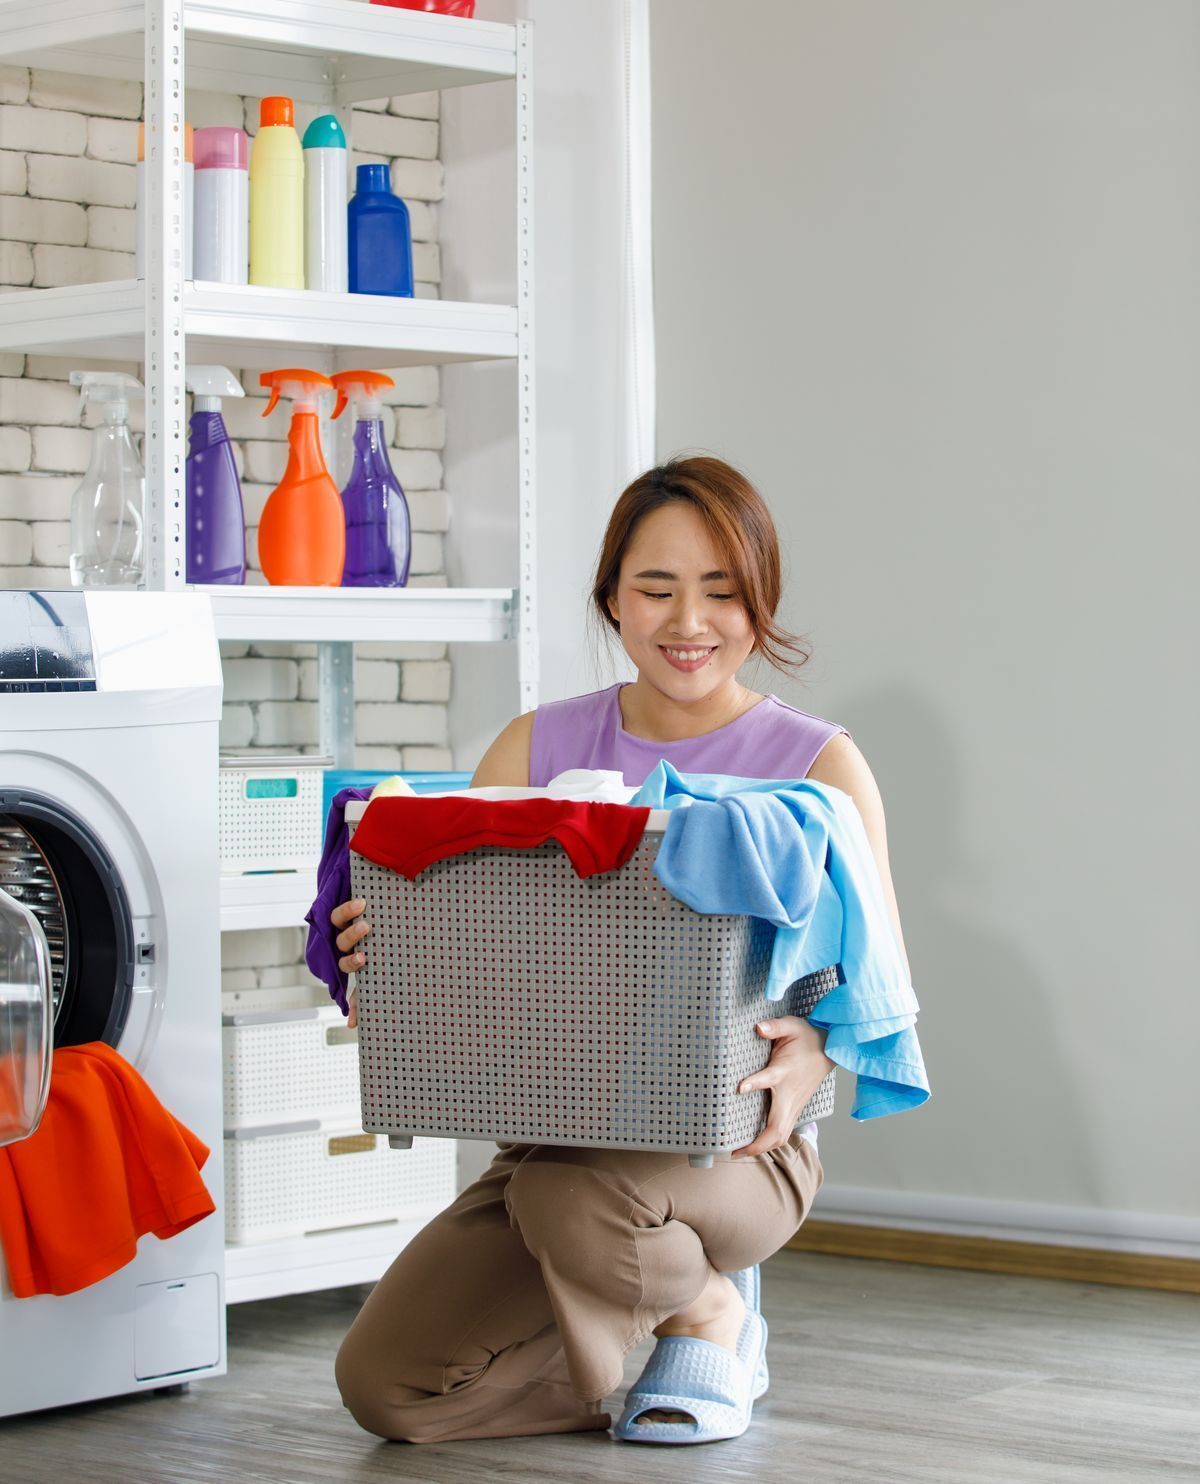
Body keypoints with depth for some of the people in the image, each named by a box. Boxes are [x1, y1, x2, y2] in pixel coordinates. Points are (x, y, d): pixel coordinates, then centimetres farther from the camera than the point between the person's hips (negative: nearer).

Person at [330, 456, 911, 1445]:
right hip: (559, 1130, 4)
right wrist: (373, 945, -23)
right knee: (386, 1383, -11)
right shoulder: (541, 747, 6)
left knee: (569, 1195, -37)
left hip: (737, 1142, -4)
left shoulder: (818, 766, -3)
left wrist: (815, 1052, -31)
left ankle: (705, 1308, -1)